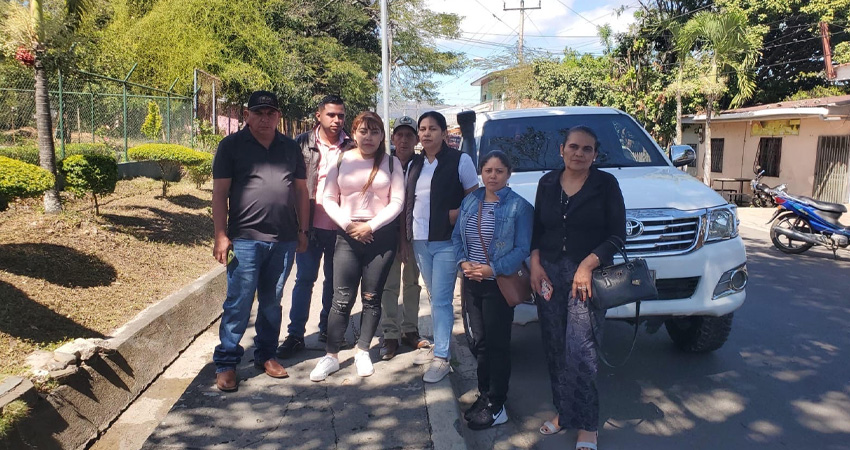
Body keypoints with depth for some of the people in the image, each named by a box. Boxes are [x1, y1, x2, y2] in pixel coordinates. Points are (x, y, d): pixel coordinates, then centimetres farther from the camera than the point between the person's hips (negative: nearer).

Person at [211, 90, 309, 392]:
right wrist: (221, 235, -9)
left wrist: (302, 231, 12)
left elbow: (300, 190, 16)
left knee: (272, 302, 13)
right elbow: (219, 192, -3)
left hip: (284, 240, 4)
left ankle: (266, 355, 27)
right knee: (239, 303, -2)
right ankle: (226, 363, 9)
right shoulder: (232, 146, 1)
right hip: (245, 239, -4)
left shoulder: (290, 148, 13)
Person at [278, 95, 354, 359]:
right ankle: (295, 335, 11)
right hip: (311, 224, -1)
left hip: (339, 227, 1)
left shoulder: (351, 147, 2)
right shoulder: (303, 143, -1)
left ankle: (327, 329, 28)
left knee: (333, 280, 12)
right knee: (304, 279, 3)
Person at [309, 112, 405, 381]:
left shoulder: (391, 163, 3)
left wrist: (370, 226, -12)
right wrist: (347, 224, -10)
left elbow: (397, 202, -3)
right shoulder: (341, 160, 5)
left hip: (381, 236, 0)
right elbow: (329, 199, 4)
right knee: (342, 299, -2)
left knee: (371, 298, 7)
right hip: (347, 235, 0)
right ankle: (331, 356, 7)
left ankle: (362, 352, 21)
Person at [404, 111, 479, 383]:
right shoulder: (415, 164, 12)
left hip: (446, 242, -6)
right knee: (435, 298, 16)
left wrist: (457, 214, -18)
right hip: (420, 241, 6)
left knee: (441, 300, -6)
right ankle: (438, 345, 28)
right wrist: (406, 236, 9)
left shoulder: (460, 161, -4)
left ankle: (441, 359, 0)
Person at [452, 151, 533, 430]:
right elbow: (457, 236, 10)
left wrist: (492, 269, -20)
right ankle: (485, 394, 29)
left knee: (497, 344, 2)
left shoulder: (519, 207, -8)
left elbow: (522, 249, -12)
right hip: (471, 282, 5)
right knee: (477, 342, 12)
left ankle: (495, 406, 13)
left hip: (499, 283, -5)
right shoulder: (470, 202, 8)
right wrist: (464, 262, -8)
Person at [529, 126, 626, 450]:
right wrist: (535, 262, -2)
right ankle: (564, 411, 25)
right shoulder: (548, 183, 10)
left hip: (588, 277, -4)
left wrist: (588, 264, -17)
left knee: (580, 355, -8)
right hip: (549, 276, 4)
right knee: (555, 350, 8)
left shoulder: (606, 184, -2)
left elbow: (617, 234, -5)